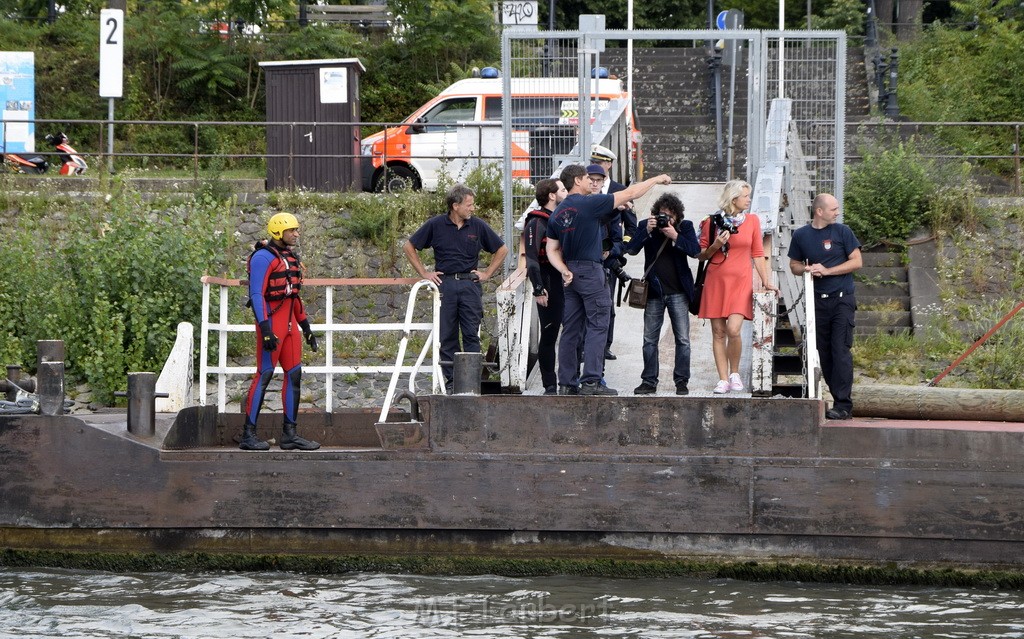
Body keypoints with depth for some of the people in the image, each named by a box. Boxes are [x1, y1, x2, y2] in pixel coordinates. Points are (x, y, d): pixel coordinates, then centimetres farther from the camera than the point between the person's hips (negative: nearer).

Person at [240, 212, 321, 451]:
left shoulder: (290, 258, 17)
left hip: (289, 322, 9)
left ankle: (289, 434, 11)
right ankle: (248, 435, -7)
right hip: (271, 321, -9)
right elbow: (256, 294, -16)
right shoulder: (264, 257, -10)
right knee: (264, 375, -9)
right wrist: (265, 329, -24)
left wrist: (306, 327, 22)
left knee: (294, 374, 7)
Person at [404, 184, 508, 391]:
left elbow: (502, 250, 15)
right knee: (447, 336, 2)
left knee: (471, 335, -2)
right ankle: (451, 380, 7)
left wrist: (487, 273, 8)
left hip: (470, 284, 1)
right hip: (445, 284, 0)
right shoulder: (436, 225, 1)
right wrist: (424, 273, 5)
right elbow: (410, 247, 10)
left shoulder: (478, 226, 5)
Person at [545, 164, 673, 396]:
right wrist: (656, 180, 7)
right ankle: (591, 381, -12)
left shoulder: (557, 213, 10)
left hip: (570, 274, 7)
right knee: (597, 327, -5)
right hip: (591, 270, -7)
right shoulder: (589, 203, -10)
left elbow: (552, 250, 7)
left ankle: (567, 383, 7)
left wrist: (564, 270, -3)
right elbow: (629, 194, -3)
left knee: (571, 329, 8)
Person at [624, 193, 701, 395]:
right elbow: (631, 249, -9)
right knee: (650, 339, 4)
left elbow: (695, 250, -12)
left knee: (682, 339, 0)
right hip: (654, 292, 1)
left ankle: (681, 381, 7)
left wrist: (675, 236, -22)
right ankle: (649, 381, 10)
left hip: (678, 292, -1)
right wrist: (647, 231, -20)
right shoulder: (646, 226, 1)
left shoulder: (685, 227, 0)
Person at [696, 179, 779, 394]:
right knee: (718, 332, 0)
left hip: (741, 282, 0)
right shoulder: (712, 222, 3)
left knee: (733, 330, -16)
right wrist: (715, 246, -11)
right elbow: (701, 255, 8)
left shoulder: (752, 221, 8)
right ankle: (723, 379, 5)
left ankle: (735, 373, 4)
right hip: (716, 280, 0)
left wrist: (766, 281, 7)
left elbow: (757, 254, 11)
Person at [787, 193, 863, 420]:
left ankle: (843, 405, -13)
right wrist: (807, 269, -7)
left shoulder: (842, 232, 0)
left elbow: (857, 262, -1)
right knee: (824, 353, 4)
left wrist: (827, 270, -11)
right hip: (818, 300, 4)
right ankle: (839, 399, 12)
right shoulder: (801, 235, 7)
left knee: (841, 350, -10)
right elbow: (794, 265, 16)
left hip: (842, 299, -4)